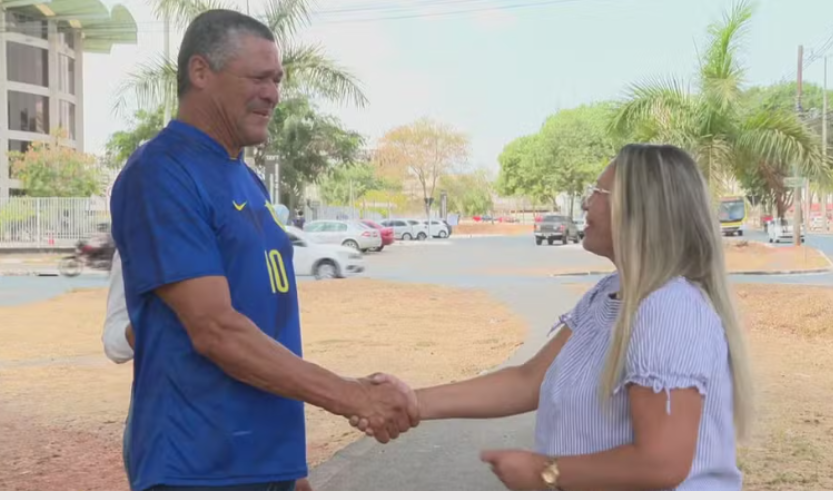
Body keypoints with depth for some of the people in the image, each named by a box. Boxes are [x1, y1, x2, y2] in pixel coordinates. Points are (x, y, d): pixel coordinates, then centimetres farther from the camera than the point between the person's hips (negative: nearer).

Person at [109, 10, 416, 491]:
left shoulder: (249, 180, 12)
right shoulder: (161, 173, -15)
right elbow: (215, 330, -22)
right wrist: (351, 397, -21)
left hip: (267, 459, 8)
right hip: (200, 466, -8)